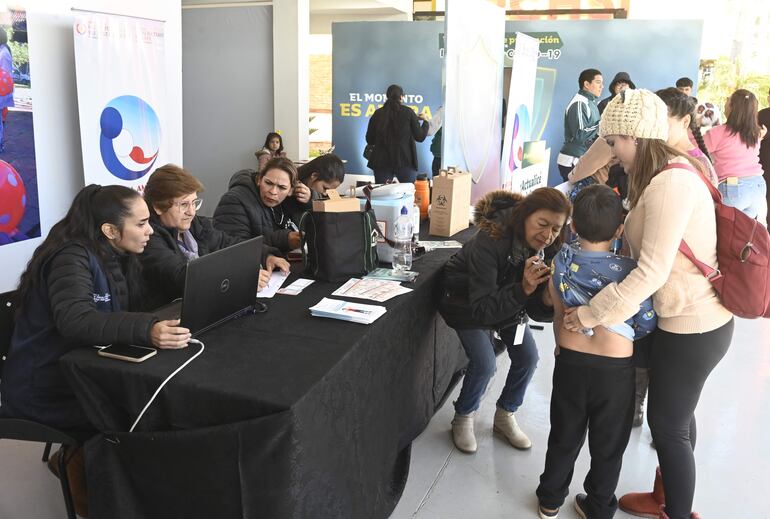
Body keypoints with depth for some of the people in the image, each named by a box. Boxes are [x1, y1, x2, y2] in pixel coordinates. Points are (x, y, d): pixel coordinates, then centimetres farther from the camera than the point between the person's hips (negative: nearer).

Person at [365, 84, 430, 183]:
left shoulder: (378, 114, 2)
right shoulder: (408, 112, -3)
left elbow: (369, 140, 6)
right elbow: (420, 137, -1)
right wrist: (425, 121, 16)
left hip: (382, 161, 2)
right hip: (405, 161, -2)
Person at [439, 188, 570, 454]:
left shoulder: (548, 248, -22)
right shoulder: (490, 242, -39)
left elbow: (536, 312, -17)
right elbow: (482, 309, -39)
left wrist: (548, 299, -40)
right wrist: (524, 289, -51)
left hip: (508, 300, 6)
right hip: (466, 301, -5)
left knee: (528, 357, 1)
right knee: (484, 364, -16)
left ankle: (505, 416, 26)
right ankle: (463, 418, 13)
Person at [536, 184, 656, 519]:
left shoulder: (562, 262, -7)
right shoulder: (629, 271, -14)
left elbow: (558, 313, 4)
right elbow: (646, 323, -9)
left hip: (570, 362, 2)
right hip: (616, 369, -2)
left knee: (565, 436, 20)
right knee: (608, 444, 17)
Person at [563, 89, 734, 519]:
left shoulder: (671, 183, -24)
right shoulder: (670, 173, 7)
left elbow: (652, 271, -27)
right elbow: (652, 255, 10)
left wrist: (590, 314, -21)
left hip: (692, 327, -10)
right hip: (695, 319, 10)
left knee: (668, 424, 6)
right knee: (677, 416, 23)